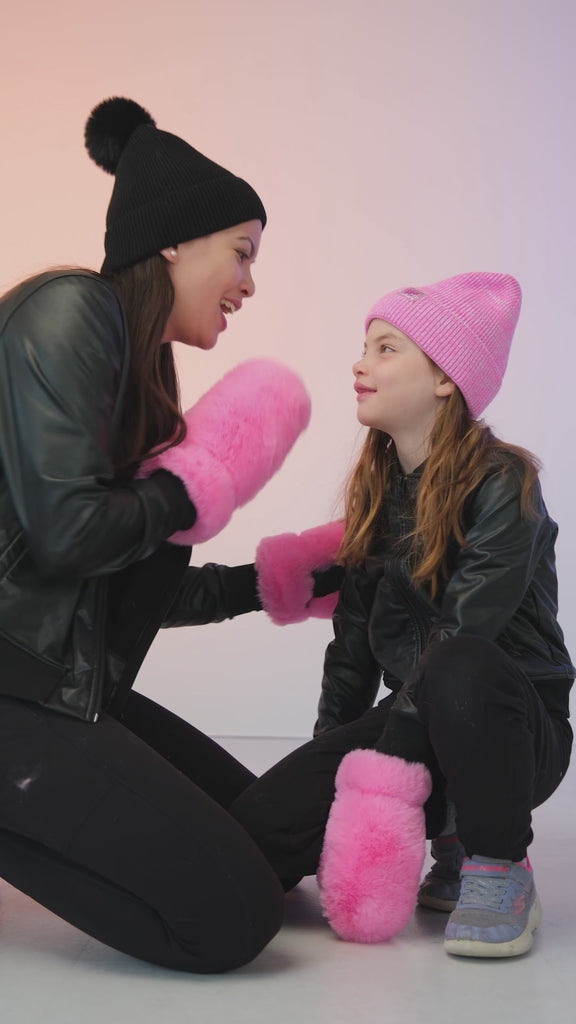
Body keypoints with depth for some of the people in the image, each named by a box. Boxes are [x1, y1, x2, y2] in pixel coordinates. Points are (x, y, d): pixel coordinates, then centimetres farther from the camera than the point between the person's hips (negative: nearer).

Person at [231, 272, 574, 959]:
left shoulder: (501, 485, -14)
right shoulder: (379, 488, 9)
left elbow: (461, 632, -23)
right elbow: (354, 633, 10)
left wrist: (385, 768, -28)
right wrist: (329, 756, 4)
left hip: (514, 726, -6)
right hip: (412, 716, 6)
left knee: (456, 670, -41)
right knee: (261, 824, -17)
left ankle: (500, 870, -15)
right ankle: (449, 843, 6)